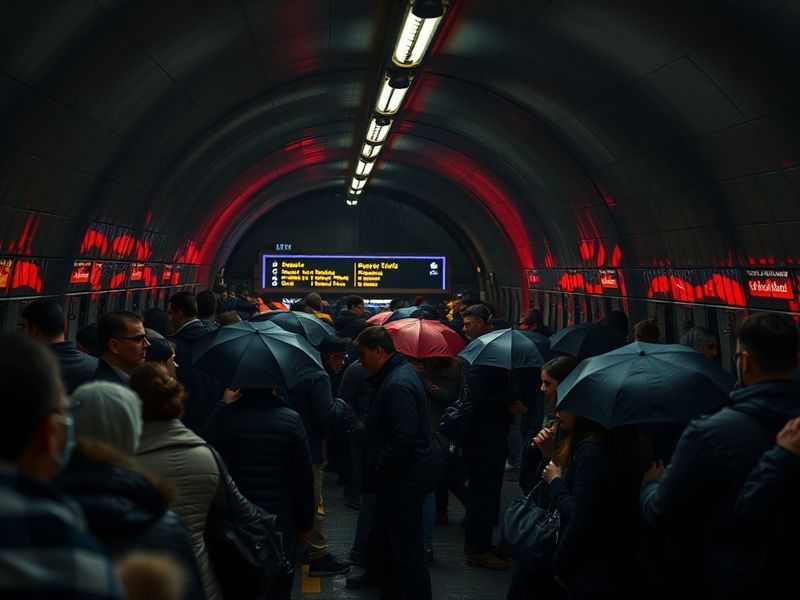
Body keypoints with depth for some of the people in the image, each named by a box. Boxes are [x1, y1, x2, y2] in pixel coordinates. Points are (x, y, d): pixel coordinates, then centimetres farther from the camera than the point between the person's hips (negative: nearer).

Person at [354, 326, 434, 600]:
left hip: (403, 482, -11)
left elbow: (403, 438, -28)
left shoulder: (399, 385, -23)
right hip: (396, 478, 11)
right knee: (383, 541, 21)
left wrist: (375, 469, -17)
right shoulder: (393, 375, 10)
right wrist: (375, 469, 13)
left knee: (408, 551, -1)